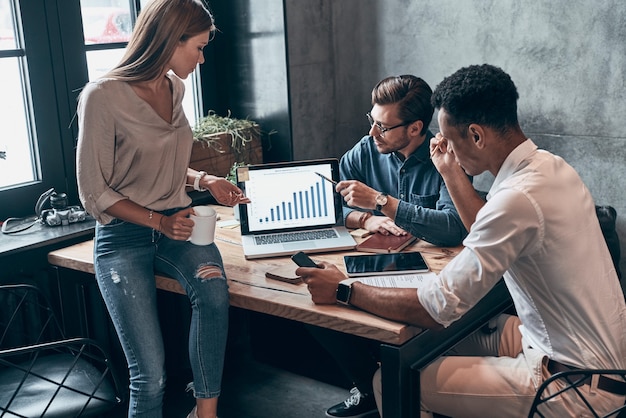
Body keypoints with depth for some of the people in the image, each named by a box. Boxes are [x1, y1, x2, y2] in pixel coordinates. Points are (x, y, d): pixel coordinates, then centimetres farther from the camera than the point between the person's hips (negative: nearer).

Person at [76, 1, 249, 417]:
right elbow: (94, 193, -9)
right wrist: (158, 221, -17)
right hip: (123, 237, -5)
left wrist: (205, 180, 5)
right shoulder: (103, 96, -12)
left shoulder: (175, 87, 9)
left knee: (214, 291, -30)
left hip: (177, 225, 5)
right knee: (150, 378, -14)